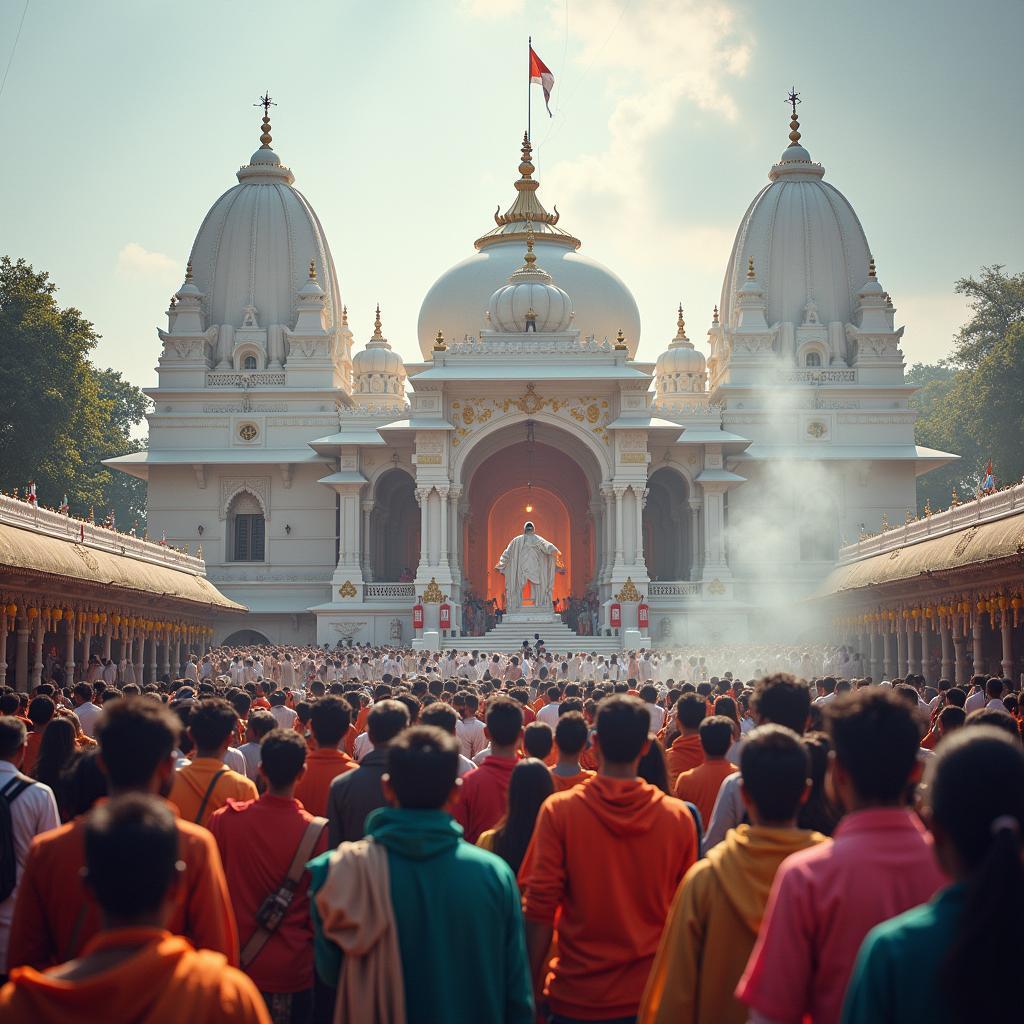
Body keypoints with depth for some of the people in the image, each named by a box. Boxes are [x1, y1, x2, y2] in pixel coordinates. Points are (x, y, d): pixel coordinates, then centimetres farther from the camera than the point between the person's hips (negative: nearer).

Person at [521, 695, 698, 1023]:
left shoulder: (559, 810, -11)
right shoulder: (678, 816, -6)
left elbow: (540, 908, -11)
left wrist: (532, 987, -2)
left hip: (577, 997, -1)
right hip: (652, 996, 1)